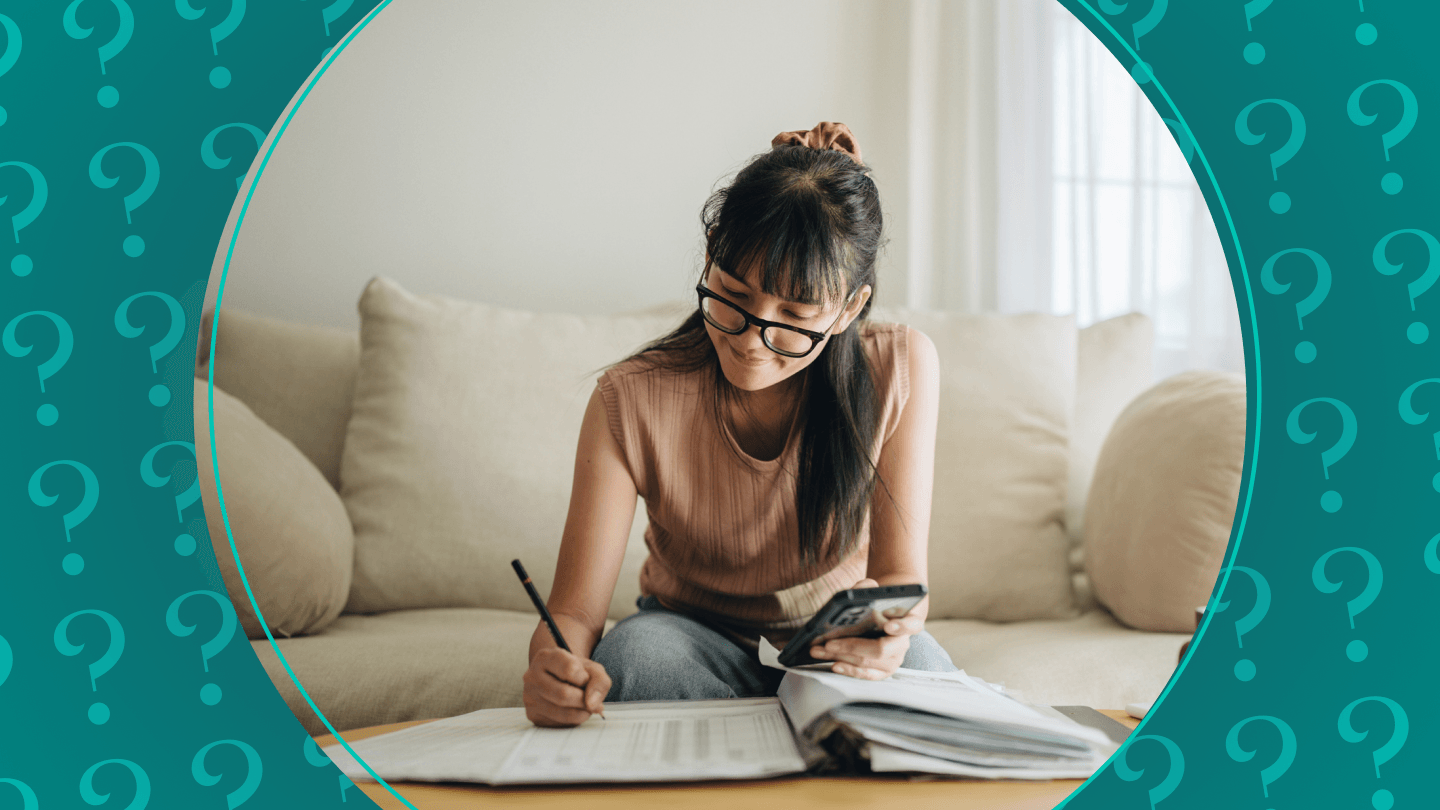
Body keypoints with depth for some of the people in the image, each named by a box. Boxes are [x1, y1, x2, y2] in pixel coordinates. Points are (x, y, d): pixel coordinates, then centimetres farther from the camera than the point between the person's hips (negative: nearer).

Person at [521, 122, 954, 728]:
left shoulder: (901, 368, -18)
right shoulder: (631, 402, -21)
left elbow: (902, 575, -14)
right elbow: (574, 613, -20)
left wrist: (888, 625, -39)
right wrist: (556, 666, -46)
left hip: (838, 645, 1)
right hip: (694, 640, -1)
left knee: (917, 662, -32)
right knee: (637, 650, -35)